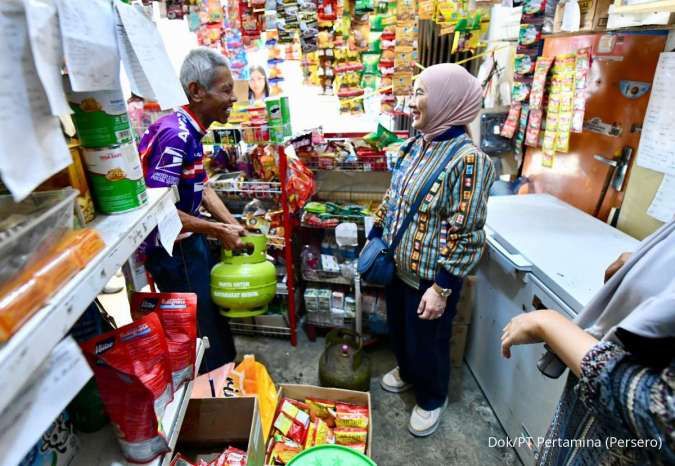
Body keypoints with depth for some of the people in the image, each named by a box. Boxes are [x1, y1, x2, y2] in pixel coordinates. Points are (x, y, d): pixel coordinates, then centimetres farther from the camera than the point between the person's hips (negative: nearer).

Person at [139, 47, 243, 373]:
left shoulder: (191, 130, 4)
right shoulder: (176, 134, -25)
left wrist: (234, 226, 1)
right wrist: (218, 231, -22)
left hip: (189, 240, 9)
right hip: (172, 248, -9)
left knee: (217, 313, 23)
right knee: (203, 329, 7)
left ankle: (226, 371, 44)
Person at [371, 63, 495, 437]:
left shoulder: (467, 159, -22)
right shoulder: (415, 146, 2)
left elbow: (465, 233, -22)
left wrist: (442, 287, -21)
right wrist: (375, 238, 12)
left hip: (431, 275, -7)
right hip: (399, 264, 8)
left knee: (427, 340, 13)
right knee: (398, 327, 25)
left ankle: (432, 399, 41)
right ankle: (407, 371, 54)